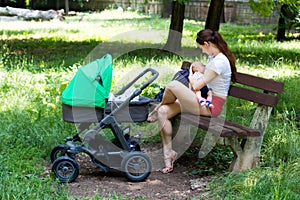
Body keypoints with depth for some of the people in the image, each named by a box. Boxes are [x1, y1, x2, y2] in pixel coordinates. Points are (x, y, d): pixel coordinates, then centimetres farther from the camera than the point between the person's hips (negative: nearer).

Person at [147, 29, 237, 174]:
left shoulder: (220, 61, -19)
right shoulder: (213, 57, 13)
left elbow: (196, 86, -18)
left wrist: (191, 77, 2)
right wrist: (200, 68, 14)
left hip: (210, 106, -10)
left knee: (172, 85, -24)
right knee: (163, 112, -8)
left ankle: (156, 111, 8)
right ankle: (168, 154, -4)